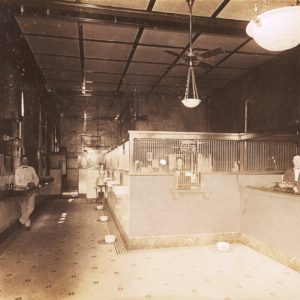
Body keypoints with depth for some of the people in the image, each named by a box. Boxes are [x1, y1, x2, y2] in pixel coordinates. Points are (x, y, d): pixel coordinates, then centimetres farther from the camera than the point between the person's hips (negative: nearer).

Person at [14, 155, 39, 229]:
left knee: (31, 208, -6)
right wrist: (27, 184, -19)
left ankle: (22, 220, 17)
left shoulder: (32, 169, 8)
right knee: (24, 208, 6)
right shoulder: (18, 170, -2)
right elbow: (17, 182, -6)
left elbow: (36, 178, 9)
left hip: (32, 190, 2)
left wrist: (34, 184, -12)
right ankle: (27, 223, 23)